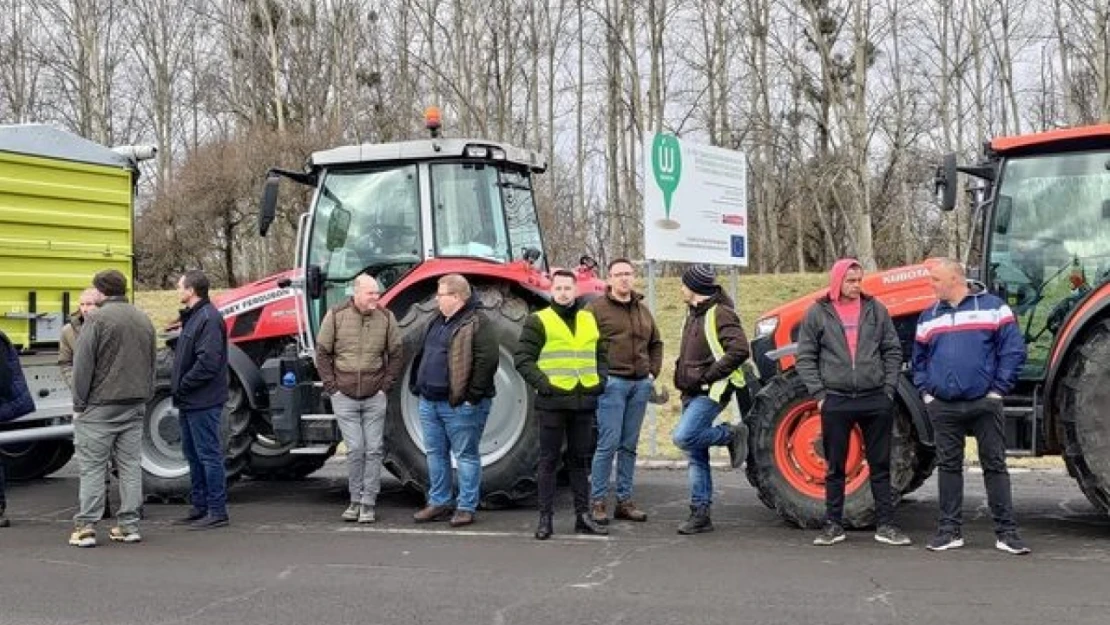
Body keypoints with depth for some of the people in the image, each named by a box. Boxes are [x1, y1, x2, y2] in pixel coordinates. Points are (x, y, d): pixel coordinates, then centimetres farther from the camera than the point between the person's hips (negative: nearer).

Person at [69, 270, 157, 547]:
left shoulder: (97, 319, -10)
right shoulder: (144, 320, 12)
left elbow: (83, 365, -11)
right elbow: (151, 365, 16)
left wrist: (79, 404, -4)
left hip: (100, 406, -6)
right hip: (135, 406, 6)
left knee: (92, 467, 0)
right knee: (130, 465, 9)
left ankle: (86, 527, 0)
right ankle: (129, 526, 11)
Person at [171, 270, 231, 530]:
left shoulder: (209, 318, -16)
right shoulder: (192, 316, 17)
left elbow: (208, 362, -23)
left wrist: (182, 386, -15)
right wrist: (179, 387, 11)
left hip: (203, 401, -11)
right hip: (190, 401, 11)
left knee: (208, 454, -5)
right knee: (193, 453, 16)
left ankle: (217, 511, 0)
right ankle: (200, 506, 25)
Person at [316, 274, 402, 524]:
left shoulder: (386, 317, 0)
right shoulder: (336, 316, -4)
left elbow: (395, 355, 8)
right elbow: (323, 353, 3)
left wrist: (386, 386, 1)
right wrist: (332, 387, -2)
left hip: (374, 397, 1)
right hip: (344, 397, -1)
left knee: (373, 450, 1)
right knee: (355, 449, -2)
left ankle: (368, 503, 9)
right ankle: (355, 500, 13)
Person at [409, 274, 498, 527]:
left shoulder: (476, 324, -13)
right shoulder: (438, 322, 15)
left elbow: (487, 361, -21)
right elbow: (424, 354, 25)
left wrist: (473, 395, -21)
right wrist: (418, 385, 18)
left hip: (459, 405, -9)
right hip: (429, 402, 9)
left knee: (465, 455, 0)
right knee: (435, 453, 14)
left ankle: (466, 507, 7)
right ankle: (438, 503, 24)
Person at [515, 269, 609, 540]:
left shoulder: (590, 320, 14)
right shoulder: (538, 321, -2)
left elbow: (602, 354, 22)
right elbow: (522, 359, -5)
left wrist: (600, 380, 6)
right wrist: (543, 383, -15)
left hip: (584, 401, 5)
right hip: (552, 402, -4)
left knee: (579, 459, 12)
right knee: (549, 460, 1)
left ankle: (583, 515, 18)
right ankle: (545, 518, 6)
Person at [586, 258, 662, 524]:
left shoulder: (643, 310, 16)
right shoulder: (596, 308, -3)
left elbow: (656, 343, 26)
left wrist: (653, 372, 15)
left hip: (641, 384, 6)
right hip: (612, 383, -6)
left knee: (629, 446, 9)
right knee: (608, 444, -8)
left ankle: (624, 500, 15)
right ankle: (598, 502, -1)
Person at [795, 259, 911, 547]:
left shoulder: (876, 310, 6)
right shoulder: (818, 313, 1)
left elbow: (893, 352, 9)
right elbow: (805, 357, 2)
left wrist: (889, 389, 0)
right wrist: (818, 394, -5)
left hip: (875, 400, 1)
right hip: (835, 401, -1)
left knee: (880, 465, 6)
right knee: (834, 467, 7)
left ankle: (885, 524, 14)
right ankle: (833, 524, 16)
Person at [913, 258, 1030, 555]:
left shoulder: (993, 307, -1)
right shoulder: (928, 317, 12)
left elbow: (1014, 350, -4)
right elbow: (919, 360, 19)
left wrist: (999, 390, -8)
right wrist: (925, 392, 6)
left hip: (984, 403, -4)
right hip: (943, 407, 4)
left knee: (995, 465, 1)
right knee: (948, 466, 7)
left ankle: (1006, 531, 6)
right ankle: (949, 530, 14)